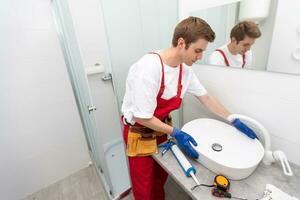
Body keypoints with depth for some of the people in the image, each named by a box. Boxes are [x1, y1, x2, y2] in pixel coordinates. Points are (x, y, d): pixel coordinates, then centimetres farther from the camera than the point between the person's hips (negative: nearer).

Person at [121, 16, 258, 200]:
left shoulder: (186, 68, -7)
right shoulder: (148, 68, -31)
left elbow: (206, 98, 4)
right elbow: (142, 118, -26)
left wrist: (235, 121, 6)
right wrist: (175, 133, -21)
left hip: (162, 127, 6)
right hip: (140, 133, -6)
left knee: (162, 175, 25)